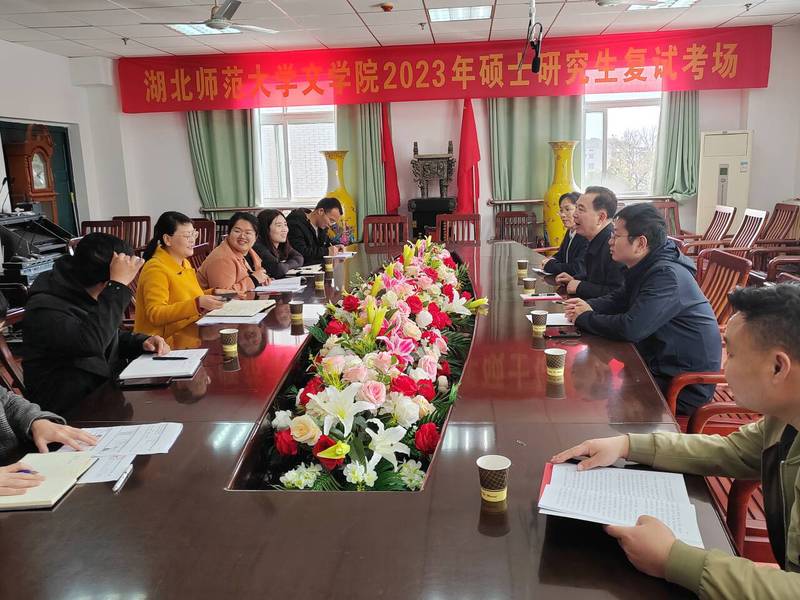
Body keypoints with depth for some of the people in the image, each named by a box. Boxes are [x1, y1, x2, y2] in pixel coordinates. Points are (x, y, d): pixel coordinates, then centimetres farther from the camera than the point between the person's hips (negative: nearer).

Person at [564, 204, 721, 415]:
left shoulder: (667, 275, -26)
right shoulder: (647, 267, 5)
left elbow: (630, 328, -31)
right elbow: (619, 299, 19)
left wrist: (585, 318, -15)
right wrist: (587, 306, -2)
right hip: (657, 364, 9)